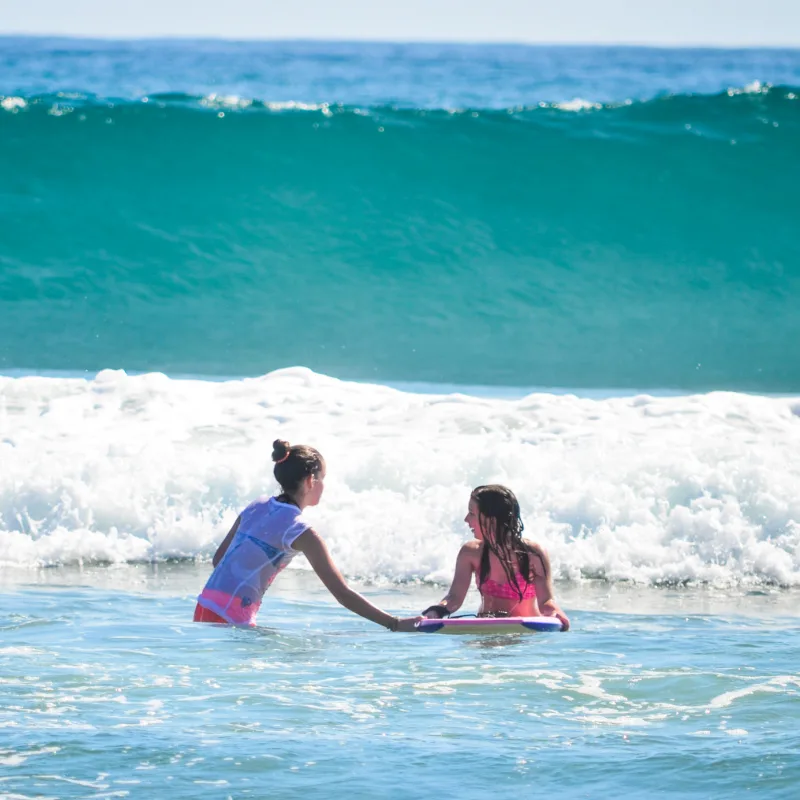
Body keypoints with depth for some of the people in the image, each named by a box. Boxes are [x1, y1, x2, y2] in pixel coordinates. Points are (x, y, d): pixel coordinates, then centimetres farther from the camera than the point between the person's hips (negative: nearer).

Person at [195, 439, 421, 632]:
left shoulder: (256, 508, 12)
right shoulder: (300, 531, -10)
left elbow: (218, 558, 17)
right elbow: (342, 594, -12)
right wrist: (395, 624, -12)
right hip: (231, 617, -8)